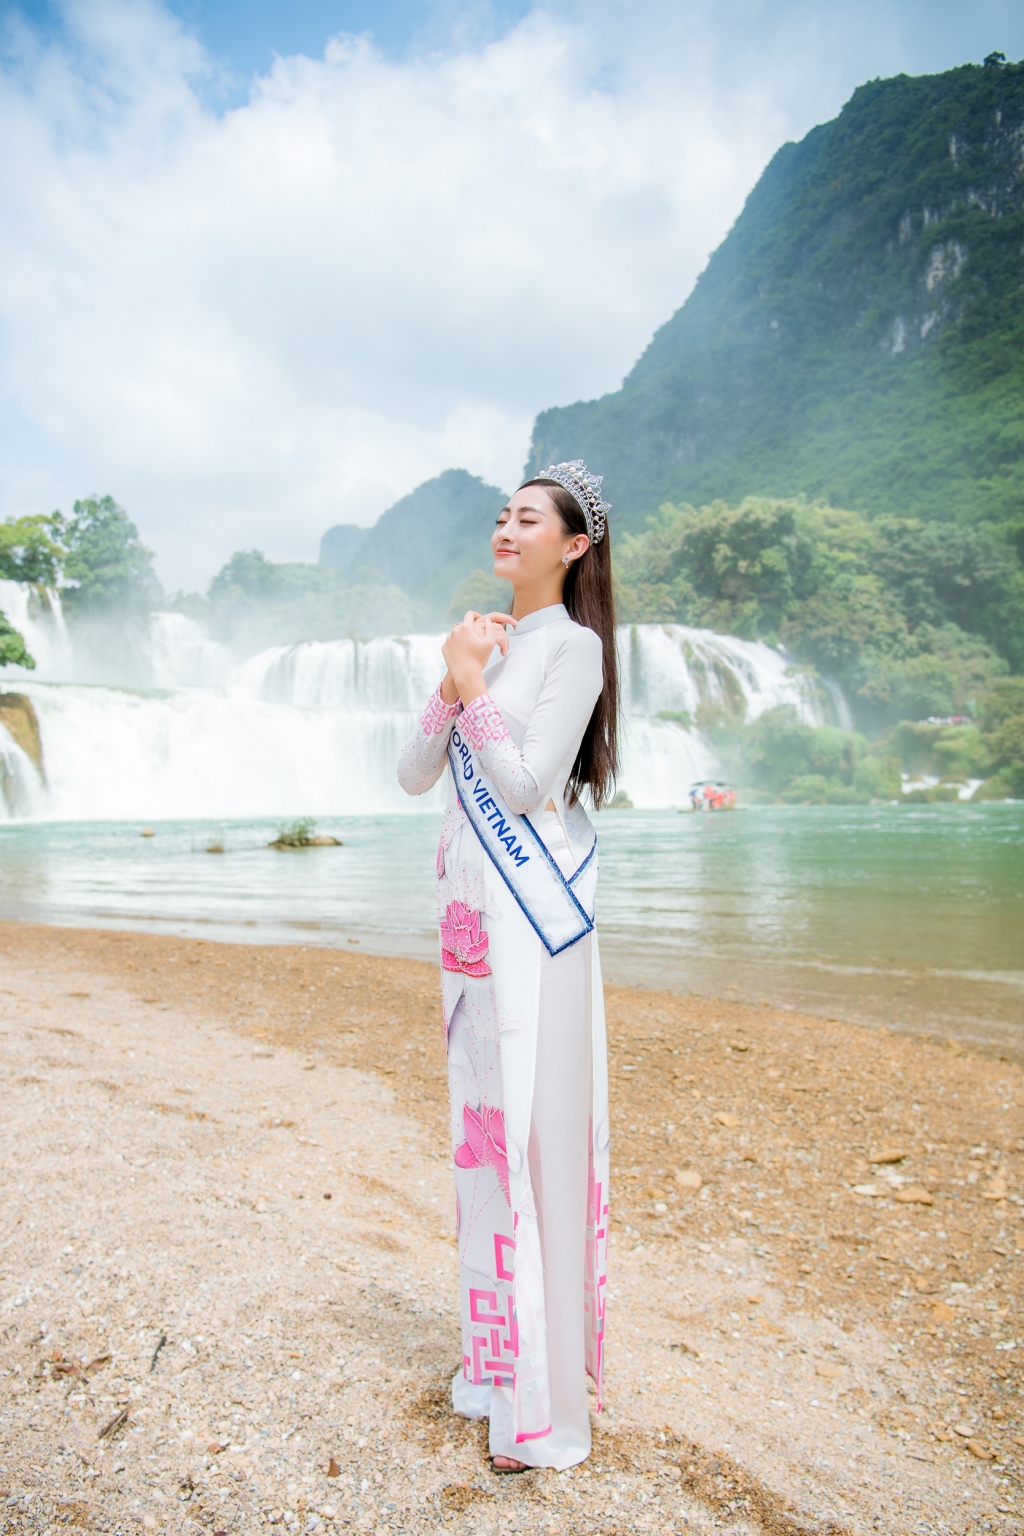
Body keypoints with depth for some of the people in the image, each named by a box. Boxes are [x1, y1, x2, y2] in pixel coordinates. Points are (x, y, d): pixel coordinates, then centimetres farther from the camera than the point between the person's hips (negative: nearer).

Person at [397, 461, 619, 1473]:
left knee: (537, 1127, -3)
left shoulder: (574, 645, -6)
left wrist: (471, 682, -9)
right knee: (480, 1120, 14)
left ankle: (548, 1397, 11)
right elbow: (414, 775, 10)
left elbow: (526, 783, -15)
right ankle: (494, 1350, 32)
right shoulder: (485, 640, 16)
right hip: (468, 907, 8)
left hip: (533, 912, -8)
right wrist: (452, 682, -2)